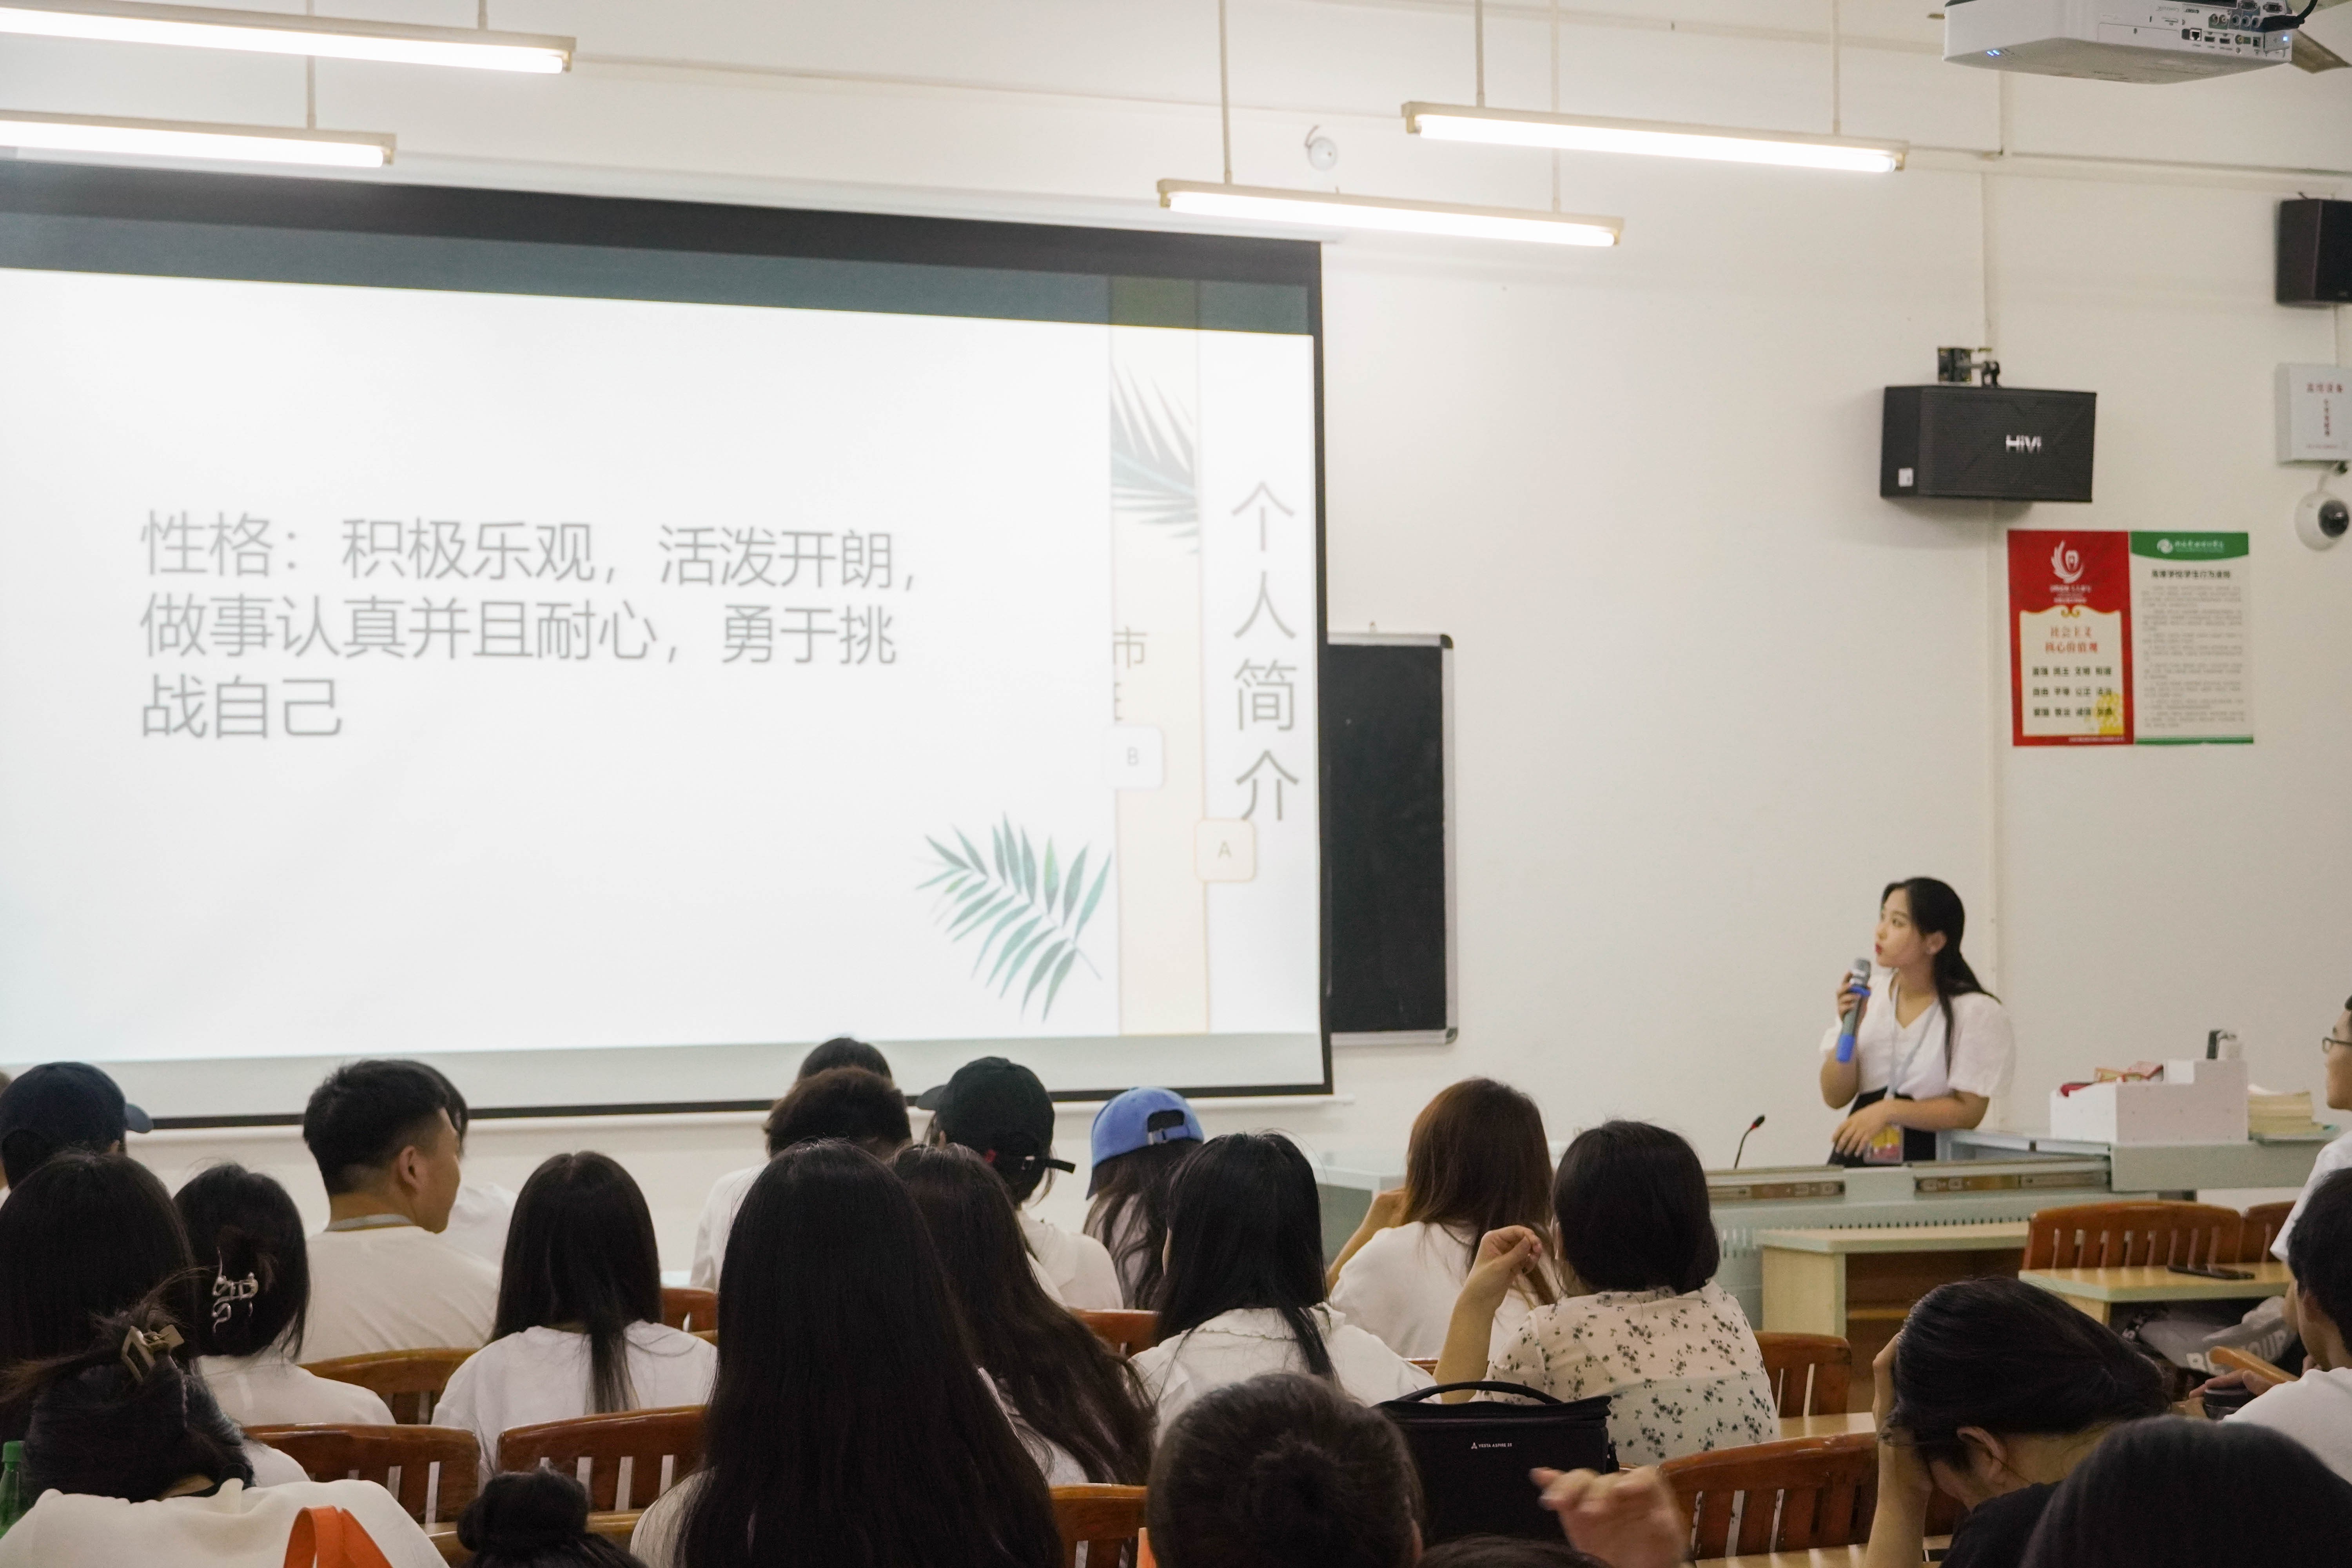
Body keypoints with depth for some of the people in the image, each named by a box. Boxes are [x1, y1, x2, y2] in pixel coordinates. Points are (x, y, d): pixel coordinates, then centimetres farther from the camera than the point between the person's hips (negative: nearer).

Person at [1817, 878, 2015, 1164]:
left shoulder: (1976, 1011, -4)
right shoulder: (1869, 996, 7)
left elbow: (1969, 1111, -5)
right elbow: (1835, 1098, 8)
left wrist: (1888, 1111, -14)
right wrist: (1848, 1029, -7)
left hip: (1927, 1158, -3)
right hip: (1858, 1156, 3)